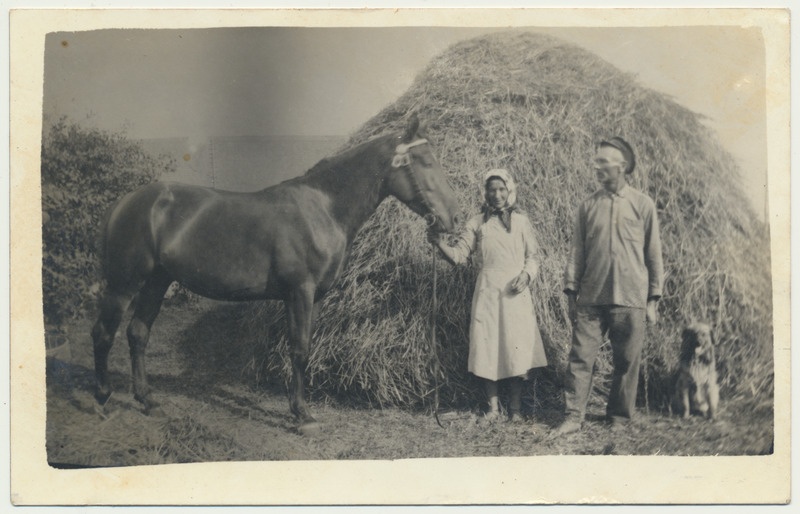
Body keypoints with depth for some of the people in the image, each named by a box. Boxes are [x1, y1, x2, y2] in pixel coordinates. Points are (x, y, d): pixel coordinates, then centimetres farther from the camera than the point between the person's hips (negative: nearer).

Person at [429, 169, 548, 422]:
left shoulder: (521, 221, 8)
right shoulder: (477, 223, 8)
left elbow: (532, 256, 9)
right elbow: (457, 255, 3)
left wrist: (526, 275, -10)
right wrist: (438, 242, -14)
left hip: (515, 293, 0)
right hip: (487, 290, 0)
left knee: (516, 349, -2)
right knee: (487, 347, 1)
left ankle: (515, 408, 9)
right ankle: (492, 407, 12)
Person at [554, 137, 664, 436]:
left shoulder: (642, 205, 2)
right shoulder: (588, 206, 8)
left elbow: (653, 254, 4)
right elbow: (577, 252, 9)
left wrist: (653, 299, 2)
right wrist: (571, 292, 4)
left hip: (631, 300, -1)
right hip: (591, 299, 2)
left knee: (627, 363, 5)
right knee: (581, 358, -2)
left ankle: (619, 419, 19)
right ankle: (573, 416, 4)